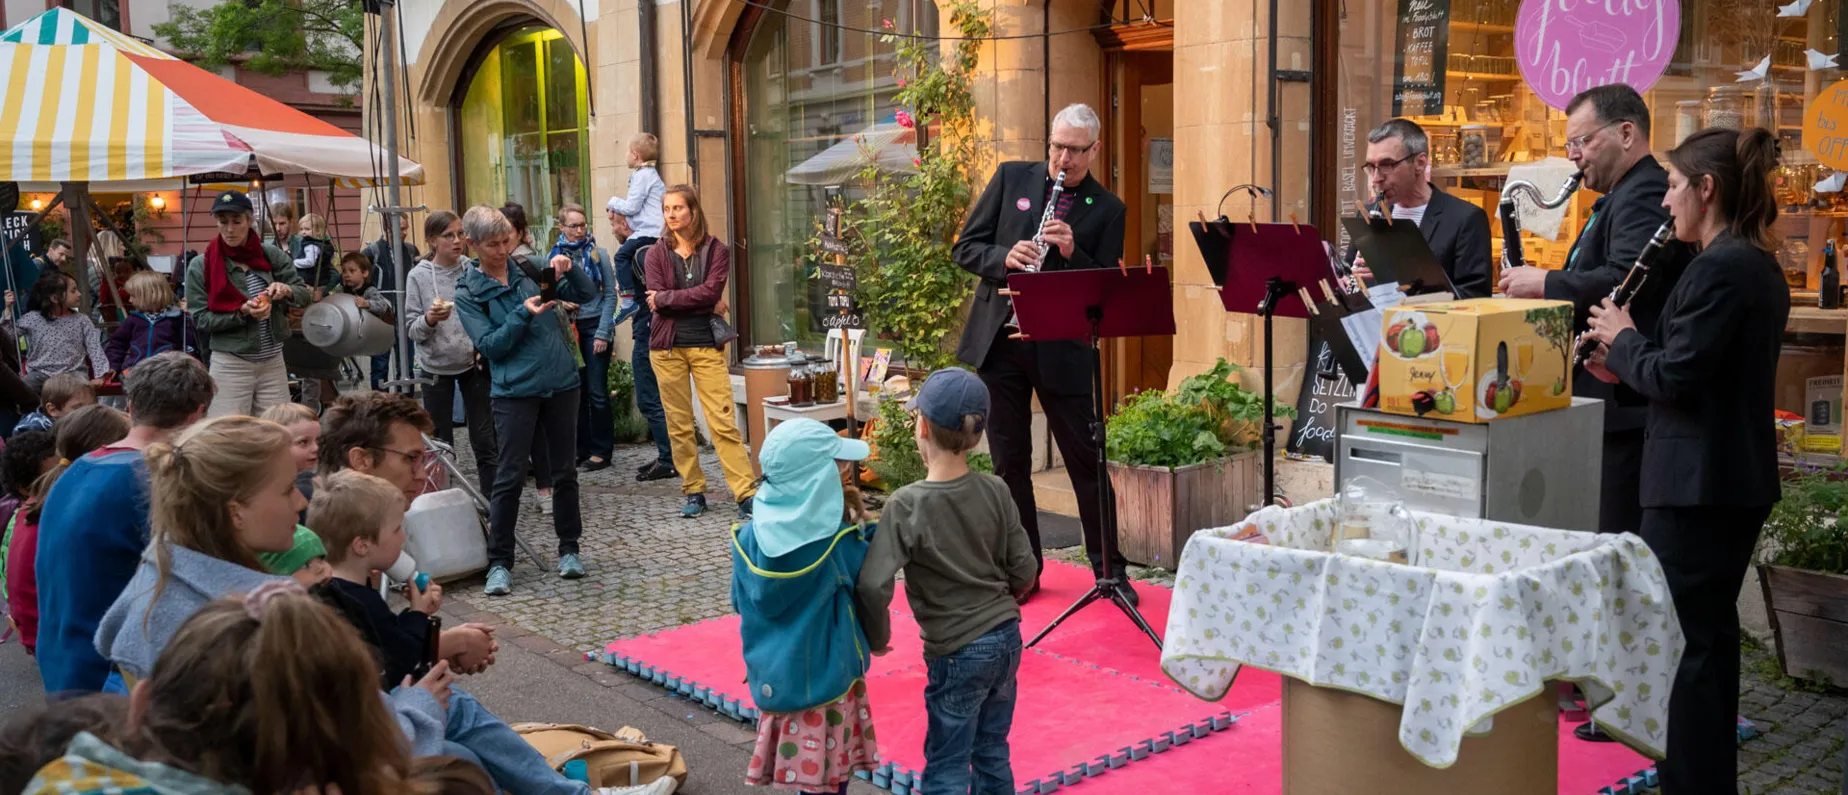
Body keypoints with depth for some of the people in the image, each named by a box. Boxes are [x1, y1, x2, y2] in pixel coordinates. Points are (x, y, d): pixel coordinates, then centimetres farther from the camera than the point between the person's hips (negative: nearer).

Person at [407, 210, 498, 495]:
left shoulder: (473, 270, -3)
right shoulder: (419, 276, -5)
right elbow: (412, 329, -4)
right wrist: (429, 319, -25)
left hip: (474, 363, 1)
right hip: (436, 366, -1)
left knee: (484, 439, 3)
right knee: (440, 442, 5)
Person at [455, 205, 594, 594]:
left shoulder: (529, 269, 6)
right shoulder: (468, 293, -1)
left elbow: (584, 295, 7)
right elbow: (490, 345, -9)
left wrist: (569, 270, -11)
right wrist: (524, 314, -19)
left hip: (561, 383, 3)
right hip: (515, 391, -3)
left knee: (564, 471, 11)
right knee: (509, 477, -4)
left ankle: (569, 549, 24)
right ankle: (499, 563, 6)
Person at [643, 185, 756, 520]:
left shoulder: (716, 250, 3)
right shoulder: (657, 254, 7)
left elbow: (712, 290, -12)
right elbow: (656, 299, -7)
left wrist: (667, 298, -8)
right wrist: (703, 303, -10)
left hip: (707, 345, -2)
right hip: (667, 347, 2)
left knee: (723, 422, -8)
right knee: (678, 425, 5)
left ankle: (746, 493, -7)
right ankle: (693, 492, 16)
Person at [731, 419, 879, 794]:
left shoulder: (750, 536, -8)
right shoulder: (836, 541, -20)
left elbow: (742, 602, 5)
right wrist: (860, 525, -3)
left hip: (775, 676, 5)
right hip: (827, 676, -5)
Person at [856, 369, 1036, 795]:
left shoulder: (907, 505, -17)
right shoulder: (996, 491, -4)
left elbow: (873, 585, -23)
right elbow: (1025, 572, 1)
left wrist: (879, 637, -5)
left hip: (957, 652, -5)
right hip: (1007, 638, 5)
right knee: (992, 755, 20)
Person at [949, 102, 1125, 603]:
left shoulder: (1106, 210, 2)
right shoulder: (1011, 178, 7)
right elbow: (965, 248, 5)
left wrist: (1072, 253, -18)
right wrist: (1004, 257, -14)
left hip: (1062, 349, -2)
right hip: (1000, 341, 2)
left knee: (1086, 459, 2)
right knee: (1009, 462, 8)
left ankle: (1110, 570, 15)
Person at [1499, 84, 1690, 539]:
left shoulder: (1645, 195, -13)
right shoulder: (1625, 196, 22)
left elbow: (1624, 282, -29)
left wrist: (1543, 283, -18)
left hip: (1625, 403, -11)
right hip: (1606, 401, 11)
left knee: (1615, 538, -8)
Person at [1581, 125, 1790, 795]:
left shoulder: (1720, 268, -18)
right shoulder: (1760, 265, 13)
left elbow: (1675, 376, -21)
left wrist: (1622, 338, -4)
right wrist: (1628, 364, 8)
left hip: (1696, 483, -10)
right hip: (1738, 477, 10)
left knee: (1682, 639, -3)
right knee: (1712, 629, 19)